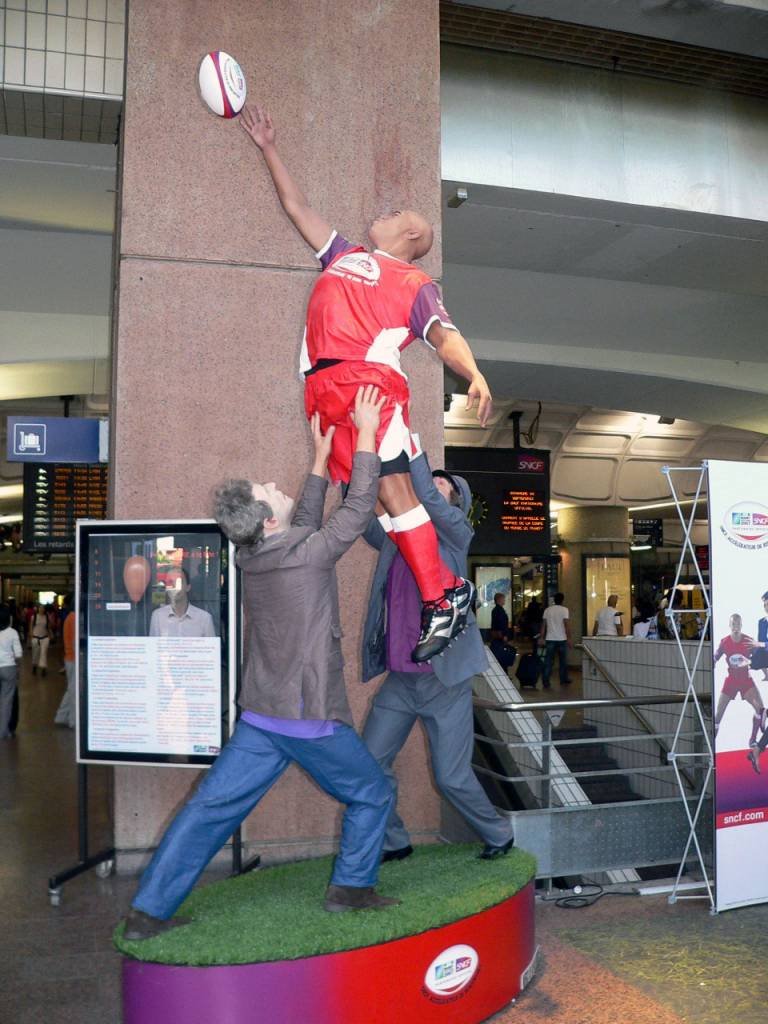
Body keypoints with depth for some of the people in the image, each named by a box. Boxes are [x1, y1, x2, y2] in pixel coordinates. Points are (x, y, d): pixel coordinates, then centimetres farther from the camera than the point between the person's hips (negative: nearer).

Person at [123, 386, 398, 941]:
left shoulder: (252, 556, 4)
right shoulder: (308, 556, -17)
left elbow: (303, 524, 20)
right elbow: (359, 507, -9)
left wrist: (321, 457, 22)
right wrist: (367, 433, -4)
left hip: (260, 717, 7)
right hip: (311, 717, -7)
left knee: (210, 809, 8)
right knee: (372, 796, 16)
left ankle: (148, 912, 11)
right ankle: (351, 889, 22)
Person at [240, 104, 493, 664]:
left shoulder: (416, 282, 14)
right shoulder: (344, 255, 32)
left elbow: (444, 335, -2)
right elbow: (298, 207, 40)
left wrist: (475, 375, -21)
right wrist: (269, 148, 42)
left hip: (369, 378, -5)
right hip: (325, 387, 5)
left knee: (392, 487, -15)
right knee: (374, 494, -5)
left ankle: (442, 598, -12)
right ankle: (447, 588, -2)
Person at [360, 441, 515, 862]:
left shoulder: (456, 533, -4)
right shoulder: (392, 536, 10)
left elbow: (427, 498, -20)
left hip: (444, 679, -5)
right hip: (399, 679, 5)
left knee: (452, 778, 2)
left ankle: (498, 835, 28)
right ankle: (393, 842, 25)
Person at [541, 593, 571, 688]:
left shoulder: (547, 610, 6)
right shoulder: (564, 610, -5)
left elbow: (543, 625, 6)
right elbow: (567, 625, -11)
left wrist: (542, 638, 10)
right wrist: (569, 638, -8)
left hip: (550, 639, 3)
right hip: (562, 639, -2)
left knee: (548, 662, 2)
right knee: (563, 661, 13)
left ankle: (545, 682, -4)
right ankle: (563, 680, 22)